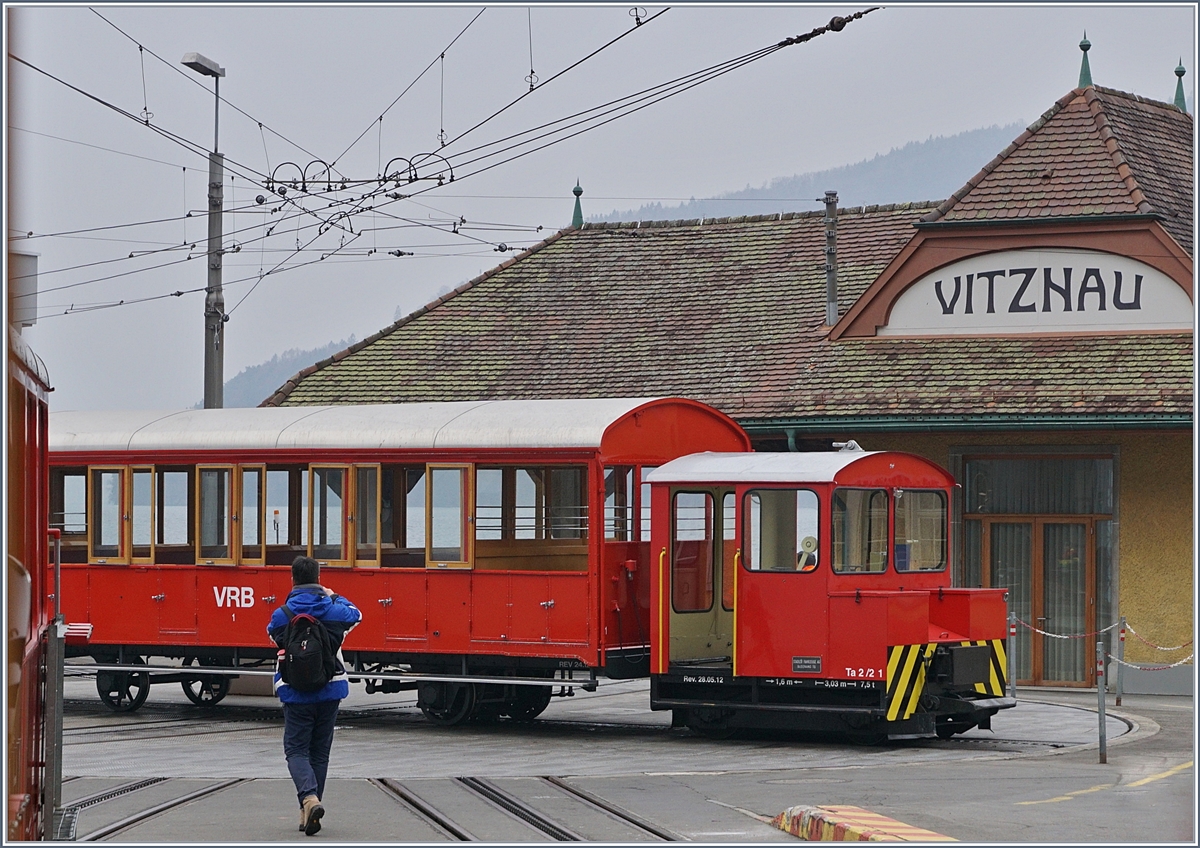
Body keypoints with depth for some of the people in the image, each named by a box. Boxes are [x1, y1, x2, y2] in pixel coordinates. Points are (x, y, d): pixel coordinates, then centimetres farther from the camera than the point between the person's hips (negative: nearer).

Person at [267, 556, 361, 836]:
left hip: (295, 694, -2)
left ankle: (309, 798, -25)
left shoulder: (281, 615, -9)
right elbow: (355, 615, 21)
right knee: (319, 751, 13)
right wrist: (335, 597, 36)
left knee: (296, 749, 2)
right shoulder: (334, 611, -2)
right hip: (330, 691, 2)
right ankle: (308, 813, 14)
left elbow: (273, 634, 12)